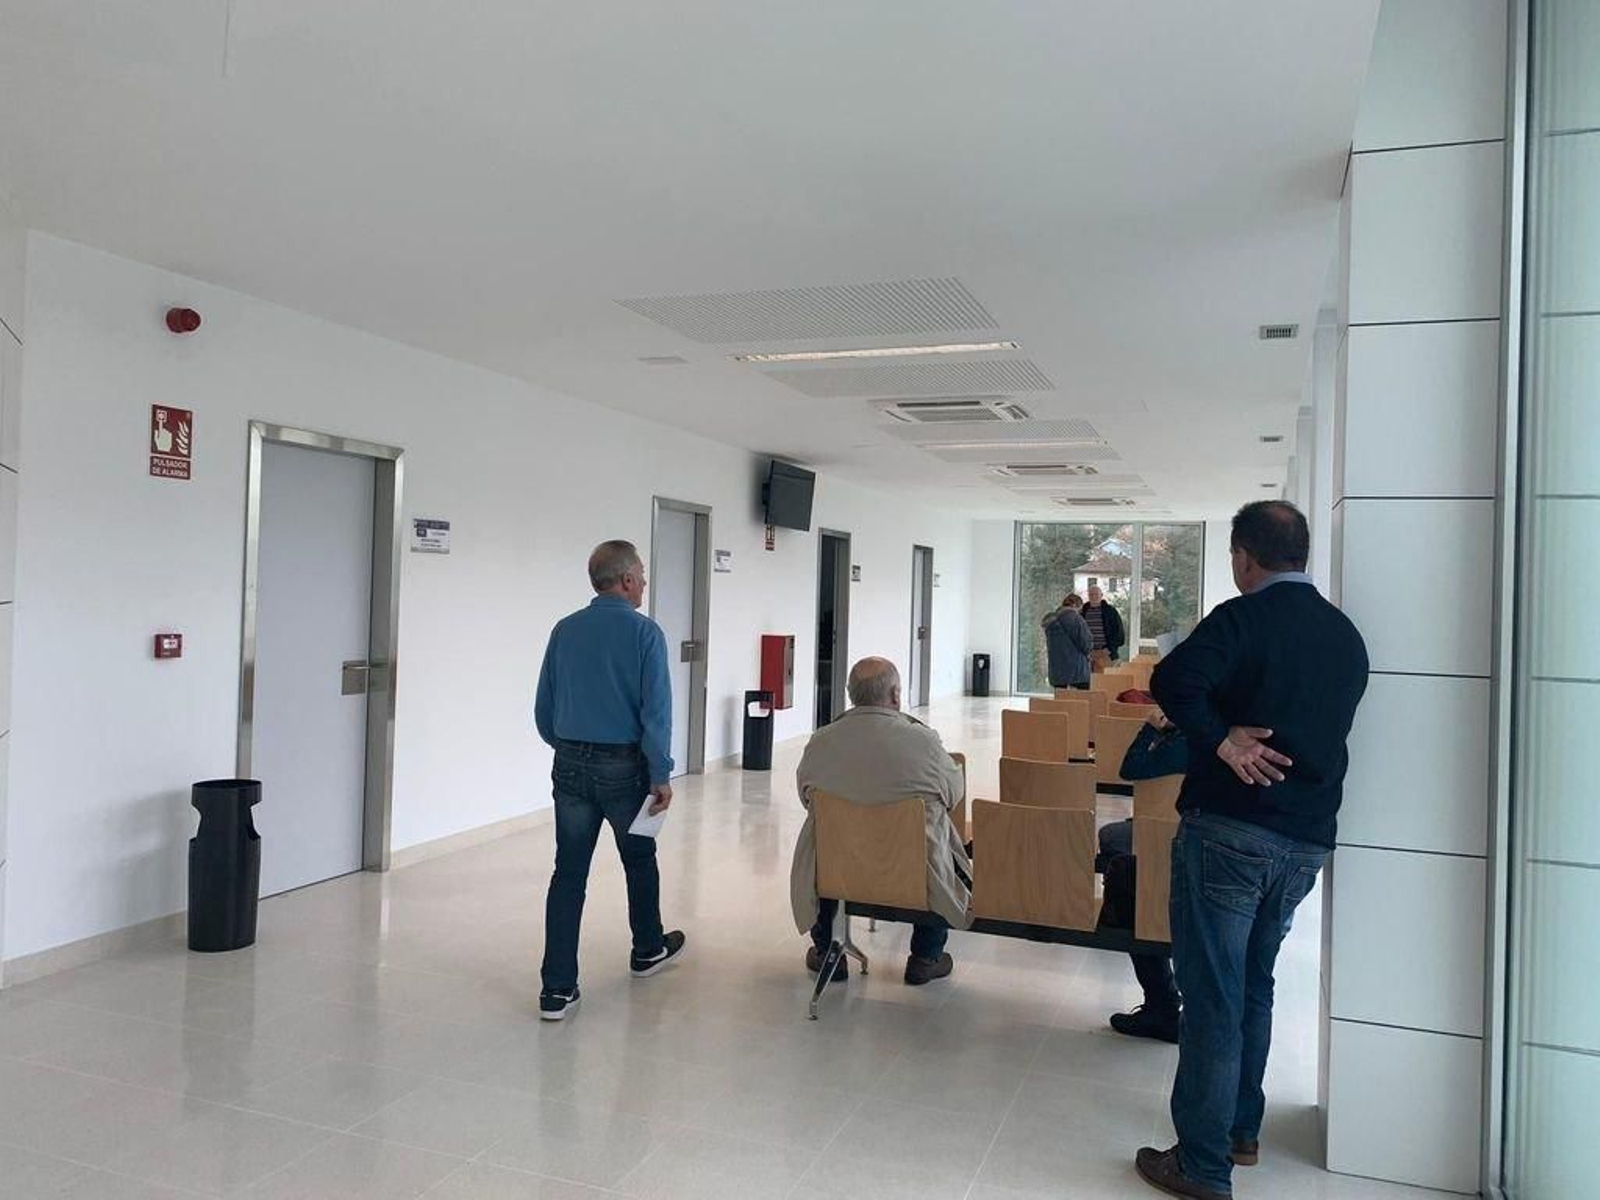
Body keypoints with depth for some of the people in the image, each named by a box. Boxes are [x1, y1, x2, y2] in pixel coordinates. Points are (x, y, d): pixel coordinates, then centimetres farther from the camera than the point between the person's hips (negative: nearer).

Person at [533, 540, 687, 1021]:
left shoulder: (565, 630, 4)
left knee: (568, 874, 4)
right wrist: (661, 774, -10)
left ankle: (557, 989, 2)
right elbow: (656, 710, -15)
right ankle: (648, 949, 38)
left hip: (570, 765, 3)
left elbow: (543, 708, 9)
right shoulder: (644, 632, -10)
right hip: (623, 767, -3)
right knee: (639, 860, 19)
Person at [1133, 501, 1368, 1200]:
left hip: (1227, 830, -7)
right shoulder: (1346, 637, 11)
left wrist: (1220, 740, -18)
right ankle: (1241, 1130, 35)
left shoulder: (1243, 618, -11)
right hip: (1307, 842, 7)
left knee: (1213, 997, 0)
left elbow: (1173, 681, -29)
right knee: (1254, 988, 22)